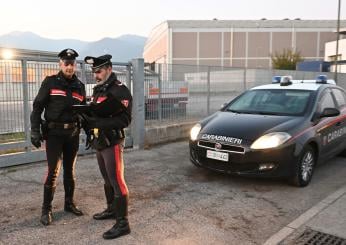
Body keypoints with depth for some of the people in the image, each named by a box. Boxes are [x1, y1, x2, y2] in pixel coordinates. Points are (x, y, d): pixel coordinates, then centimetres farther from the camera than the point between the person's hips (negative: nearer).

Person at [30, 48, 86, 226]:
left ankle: (69, 203, 26)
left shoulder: (79, 86, 8)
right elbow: (37, 107, -5)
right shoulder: (50, 82, -4)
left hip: (73, 133, 4)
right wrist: (35, 130, -11)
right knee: (53, 171, -5)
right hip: (54, 133, -4)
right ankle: (46, 209, 8)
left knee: (70, 170, 13)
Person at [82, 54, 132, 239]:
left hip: (112, 143, -9)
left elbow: (124, 120, -21)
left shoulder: (120, 90, -14)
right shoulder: (98, 90, 14)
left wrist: (97, 122, -28)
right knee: (107, 180, 19)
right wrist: (86, 117, -2)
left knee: (117, 181, -5)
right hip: (99, 143, 9)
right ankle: (111, 210, 36)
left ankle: (122, 223, 2)